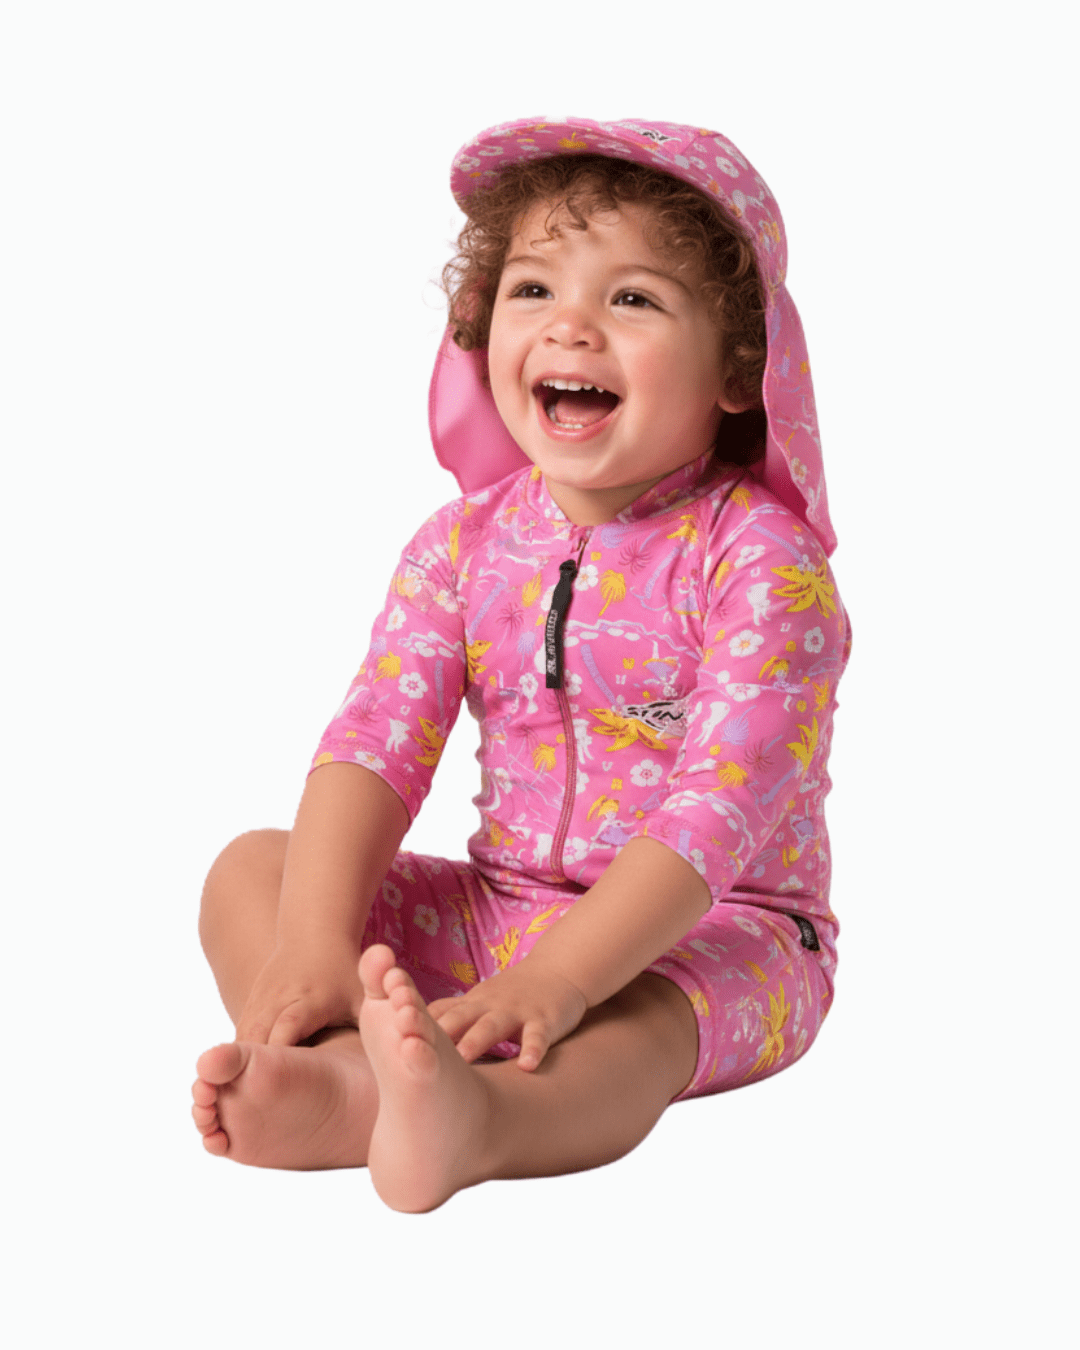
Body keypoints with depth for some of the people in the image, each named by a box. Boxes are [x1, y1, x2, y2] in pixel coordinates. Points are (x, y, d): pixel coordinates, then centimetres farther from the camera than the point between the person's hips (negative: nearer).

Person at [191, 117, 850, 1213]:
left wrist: (556, 978, -35)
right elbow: (377, 740, -8)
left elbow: (719, 803, -25)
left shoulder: (761, 561, -17)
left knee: (621, 1034, -38)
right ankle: (351, 1072, -35)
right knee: (251, 870, -9)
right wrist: (317, 944, -23)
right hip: (496, 907, 6)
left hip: (709, 934, -5)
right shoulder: (464, 541, 0)